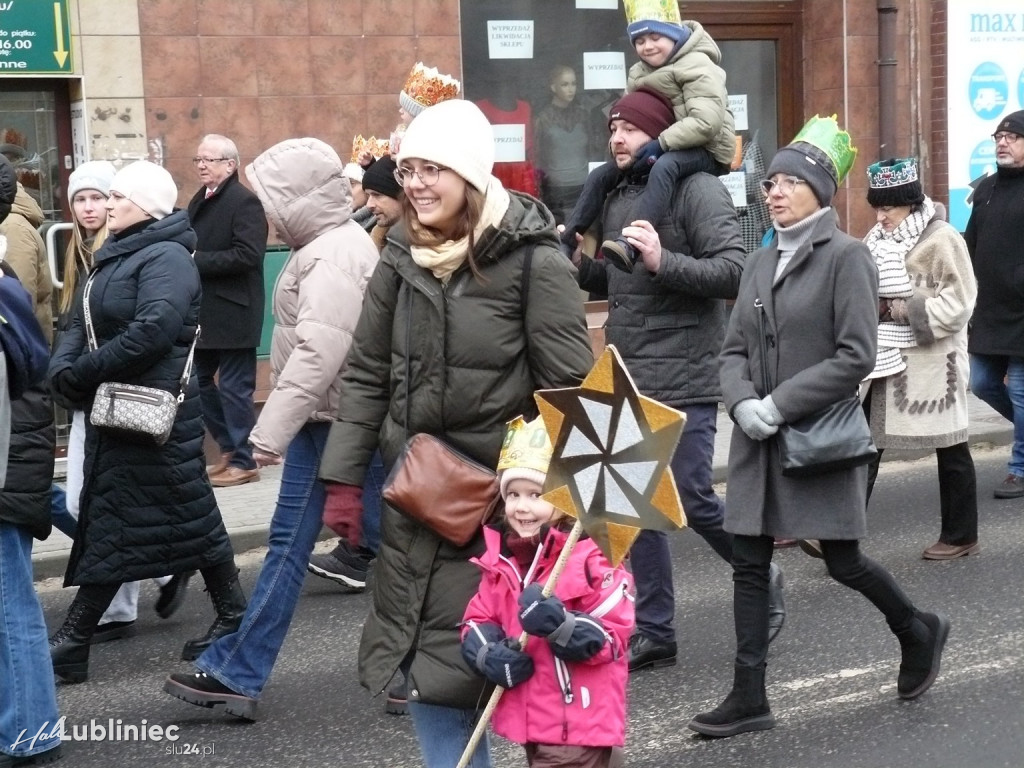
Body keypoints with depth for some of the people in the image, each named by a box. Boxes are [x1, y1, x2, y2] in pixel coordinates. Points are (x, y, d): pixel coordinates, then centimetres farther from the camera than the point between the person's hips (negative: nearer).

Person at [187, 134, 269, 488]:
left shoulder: (245, 202, -12)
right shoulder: (200, 201, 13)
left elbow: (247, 254, -23)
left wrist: (196, 260, -22)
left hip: (232, 313, -9)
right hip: (203, 312, 9)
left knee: (234, 387, -2)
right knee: (200, 382, 14)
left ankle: (243, 462, 7)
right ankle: (228, 447, 27)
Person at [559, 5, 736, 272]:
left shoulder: (697, 67, -12)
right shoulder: (638, 73, 15)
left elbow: (707, 121, -24)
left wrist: (662, 142, -30)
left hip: (704, 151, -9)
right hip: (661, 151, 9)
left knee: (663, 167, -40)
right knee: (601, 175, -1)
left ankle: (630, 245, -57)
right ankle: (565, 243, 0)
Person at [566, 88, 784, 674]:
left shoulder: (697, 190, -10)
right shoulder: (618, 197, 15)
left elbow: (735, 270, -20)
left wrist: (664, 261, -29)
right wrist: (580, 263, 7)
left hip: (683, 382, -7)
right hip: (628, 382, 8)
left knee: (692, 499, -4)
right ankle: (653, 631, 16)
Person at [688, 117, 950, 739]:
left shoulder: (847, 256, -8)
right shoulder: (761, 263, 11)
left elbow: (856, 356, -15)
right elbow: (735, 349, 11)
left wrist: (780, 404, -17)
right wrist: (743, 403, -10)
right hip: (759, 439, 6)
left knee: (843, 561, 4)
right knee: (749, 564, 3)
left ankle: (919, 631, 32)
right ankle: (749, 699, 8)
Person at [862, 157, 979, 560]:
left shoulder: (942, 239, -12)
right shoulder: (880, 239, 10)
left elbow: (957, 303, -17)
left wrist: (904, 309, -21)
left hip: (931, 360, -6)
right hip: (887, 360, 6)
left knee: (950, 450, 8)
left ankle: (960, 535, 22)